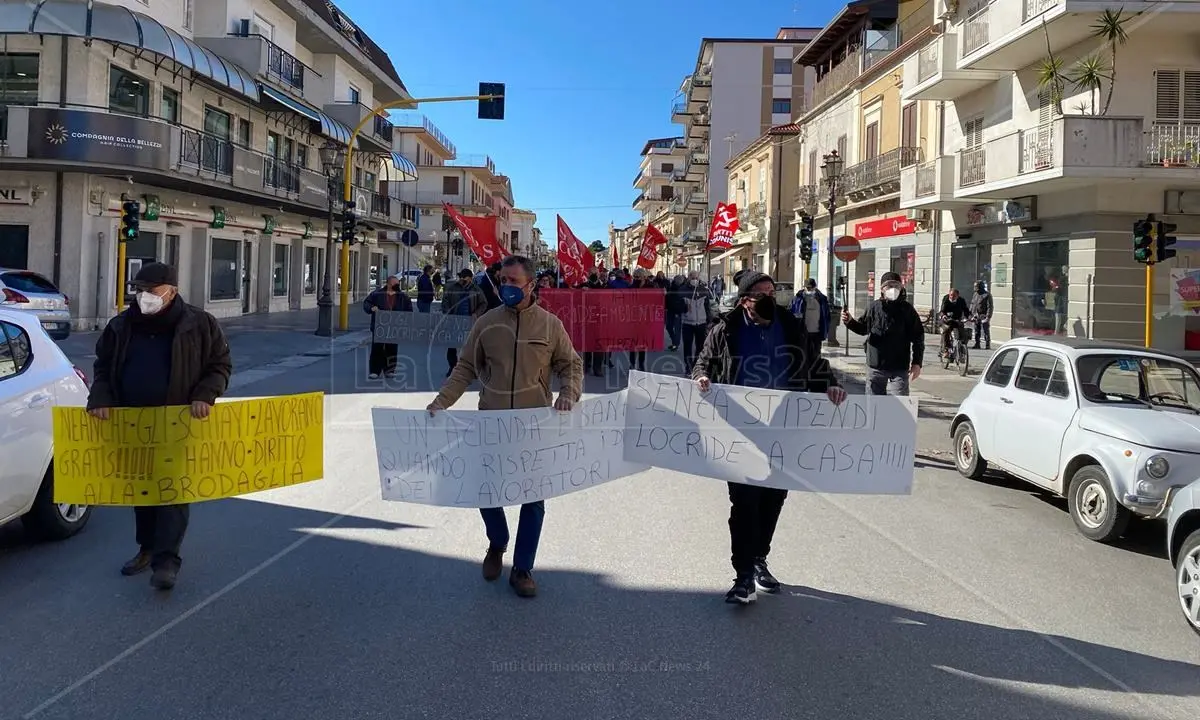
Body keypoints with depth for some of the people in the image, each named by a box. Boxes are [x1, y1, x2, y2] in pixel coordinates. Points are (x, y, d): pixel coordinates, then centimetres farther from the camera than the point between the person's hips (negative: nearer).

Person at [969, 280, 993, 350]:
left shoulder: (987, 295, -6)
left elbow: (990, 307, -9)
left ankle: (987, 345, -1)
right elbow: (972, 305, 19)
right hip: (976, 317, 6)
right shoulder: (975, 295, 14)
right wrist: (971, 315, 12)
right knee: (977, 332, 9)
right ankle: (977, 344, 16)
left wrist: (988, 317, -15)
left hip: (984, 316, -6)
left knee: (986, 332, -4)